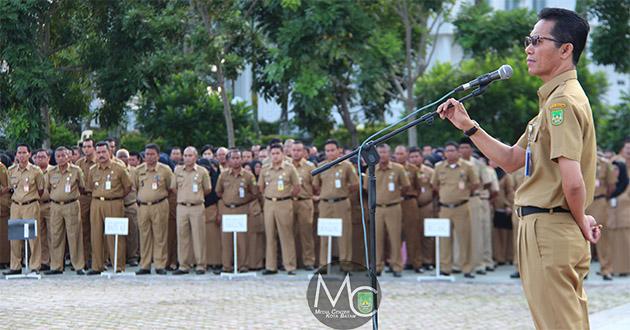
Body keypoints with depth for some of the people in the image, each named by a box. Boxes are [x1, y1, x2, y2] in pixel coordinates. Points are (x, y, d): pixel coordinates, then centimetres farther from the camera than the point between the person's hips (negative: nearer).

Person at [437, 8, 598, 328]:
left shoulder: (561, 101, -17)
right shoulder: (556, 99, 17)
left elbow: (573, 181, -26)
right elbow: (511, 159, 23)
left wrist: (581, 222, -10)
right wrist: (468, 126, 15)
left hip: (549, 229, -11)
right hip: (547, 229, 11)